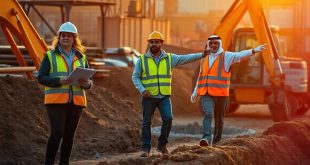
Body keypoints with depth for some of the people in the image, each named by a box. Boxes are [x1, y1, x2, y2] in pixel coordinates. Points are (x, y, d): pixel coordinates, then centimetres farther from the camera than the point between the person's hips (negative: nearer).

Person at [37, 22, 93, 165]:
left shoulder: (81, 58, 14)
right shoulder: (50, 56, 4)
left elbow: (90, 80, 15)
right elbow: (41, 77, -3)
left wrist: (86, 83, -9)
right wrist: (59, 81, -18)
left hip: (76, 102, 4)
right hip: (56, 100, -4)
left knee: (69, 135, 5)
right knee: (57, 132, -15)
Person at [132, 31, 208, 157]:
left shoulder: (169, 58, 4)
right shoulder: (142, 59, -2)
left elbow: (185, 58, -1)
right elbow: (135, 77, -2)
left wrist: (202, 55, -11)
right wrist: (142, 90, -16)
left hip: (164, 96, 1)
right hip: (149, 97, -1)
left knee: (168, 119, -13)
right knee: (146, 123, 1)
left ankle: (162, 145, 3)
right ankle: (146, 148, 10)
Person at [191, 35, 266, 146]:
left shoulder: (226, 57, 0)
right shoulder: (204, 59, 14)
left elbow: (240, 55, -16)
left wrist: (253, 51, -32)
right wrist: (195, 92, 25)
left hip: (221, 94, -2)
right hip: (206, 95, 2)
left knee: (219, 119, 6)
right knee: (208, 114, -18)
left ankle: (216, 143, 16)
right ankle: (206, 138, -29)